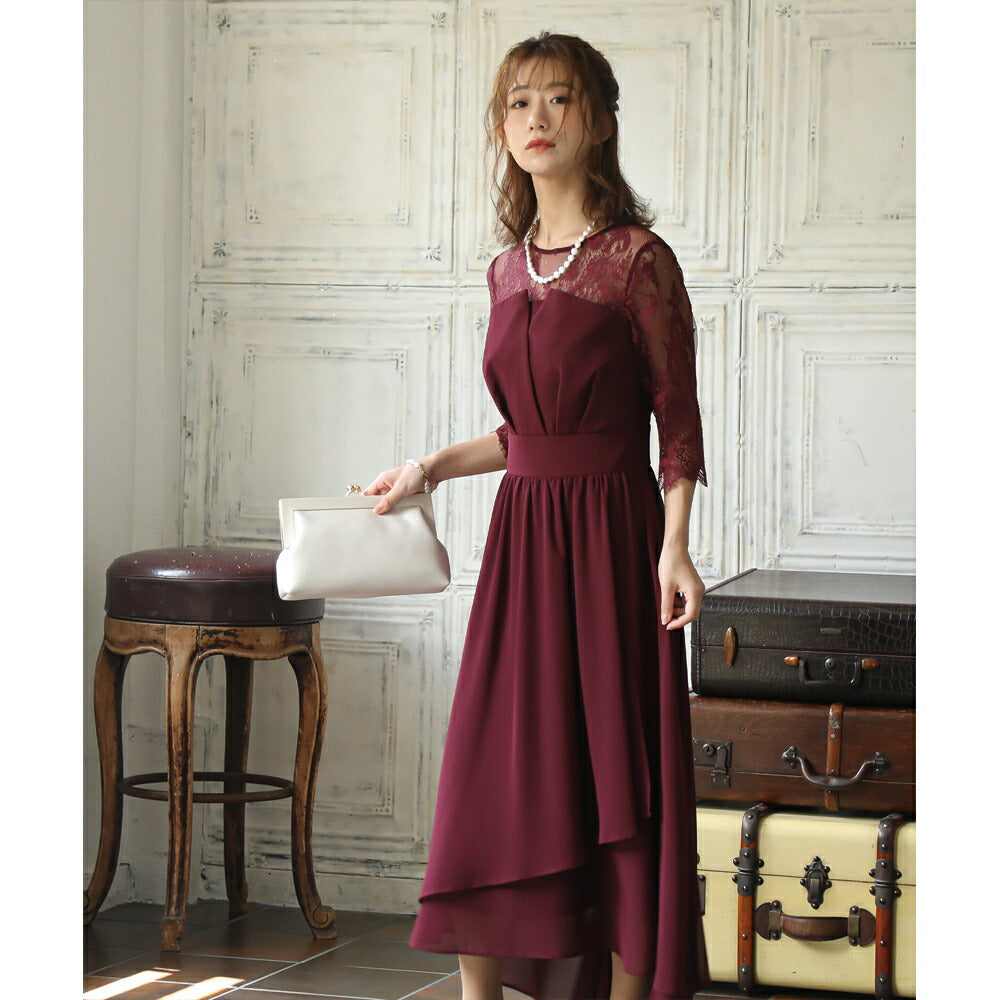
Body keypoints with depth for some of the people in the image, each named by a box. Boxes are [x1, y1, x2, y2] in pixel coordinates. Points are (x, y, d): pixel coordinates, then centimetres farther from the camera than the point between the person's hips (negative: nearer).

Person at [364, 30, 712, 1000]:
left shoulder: (637, 261, -6)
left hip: (612, 532, -6)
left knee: (613, 772, -2)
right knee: (489, 777, 3)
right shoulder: (507, 271, 12)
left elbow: (678, 422, -6)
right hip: (521, 532, 6)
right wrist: (431, 467, 15)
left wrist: (673, 545, -16)